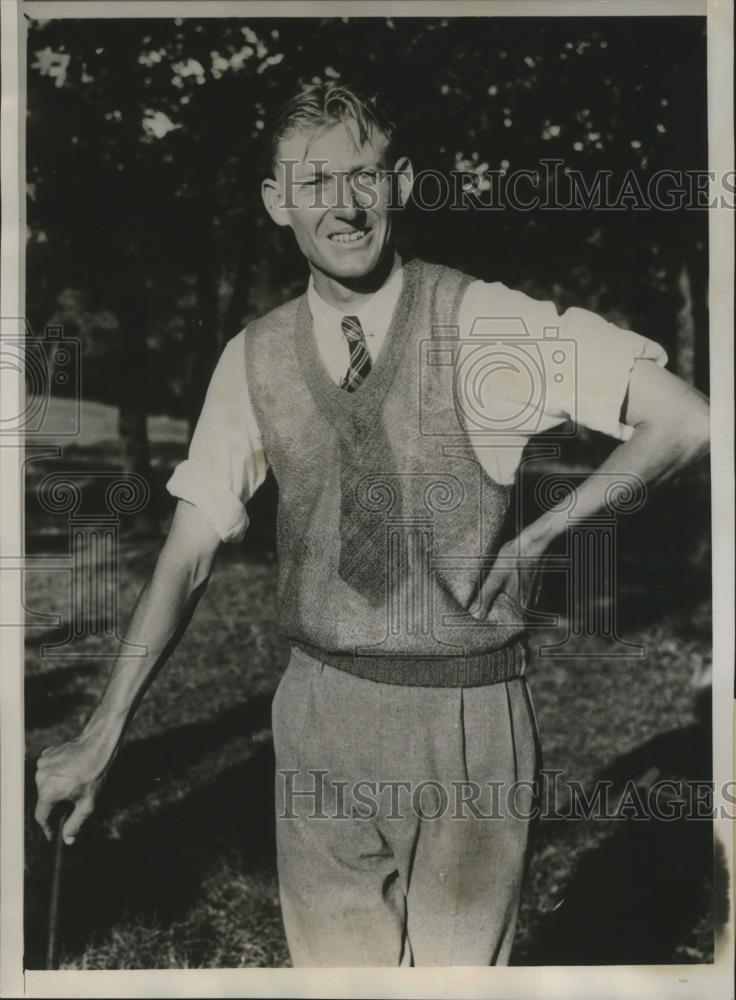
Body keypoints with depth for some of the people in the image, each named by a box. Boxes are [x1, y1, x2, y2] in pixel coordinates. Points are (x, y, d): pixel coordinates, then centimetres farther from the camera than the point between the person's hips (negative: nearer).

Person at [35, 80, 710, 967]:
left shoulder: (486, 322, -9)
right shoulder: (254, 360, 0)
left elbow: (687, 419, -8)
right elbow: (188, 554, 0)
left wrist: (545, 529, -10)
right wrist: (101, 736, -4)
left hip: (471, 710, -2)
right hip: (321, 718, 3)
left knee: (463, 961, 15)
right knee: (332, 959, 16)